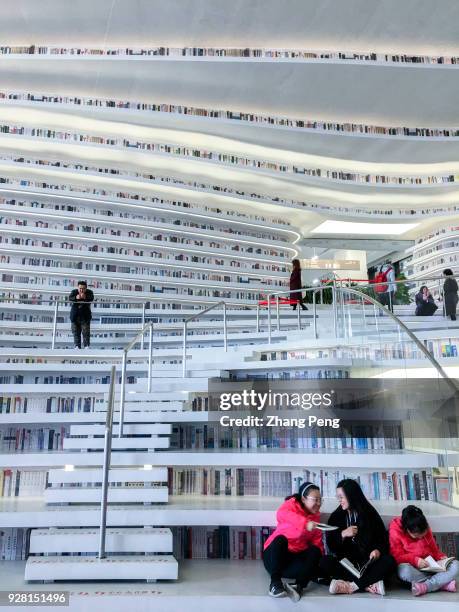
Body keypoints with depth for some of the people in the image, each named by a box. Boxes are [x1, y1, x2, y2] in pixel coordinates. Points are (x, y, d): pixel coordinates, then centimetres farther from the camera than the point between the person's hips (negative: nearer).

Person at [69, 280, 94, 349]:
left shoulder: (89, 292, 0)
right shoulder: (74, 291, 3)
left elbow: (91, 298, -20)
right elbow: (70, 298, -15)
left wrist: (85, 297, -40)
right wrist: (76, 298, -36)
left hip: (85, 316, -2)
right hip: (75, 316, 2)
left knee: (86, 331, -6)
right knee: (76, 332, 3)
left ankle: (86, 346, -4)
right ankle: (77, 346, 8)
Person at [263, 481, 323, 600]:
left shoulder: (316, 515, 8)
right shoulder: (292, 504, -7)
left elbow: (317, 541, 6)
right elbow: (281, 514, -31)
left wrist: (319, 555, -16)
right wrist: (305, 523, -46)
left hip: (296, 557, 4)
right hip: (274, 555, -4)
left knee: (315, 550, -22)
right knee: (280, 539, -33)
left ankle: (299, 585, -38)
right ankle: (275, 582, -34)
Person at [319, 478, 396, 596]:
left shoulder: (370, 514, 4)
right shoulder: (336, 516, 6)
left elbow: (383, 539, 6)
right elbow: (331, 546, 3)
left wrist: (378, 550, -15)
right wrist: (343, 534, -14)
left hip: (368, 562, 0)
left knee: (389, 561, -29)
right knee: (325, 562, -29)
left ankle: (351, 585, -32)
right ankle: (369, 584, -30)